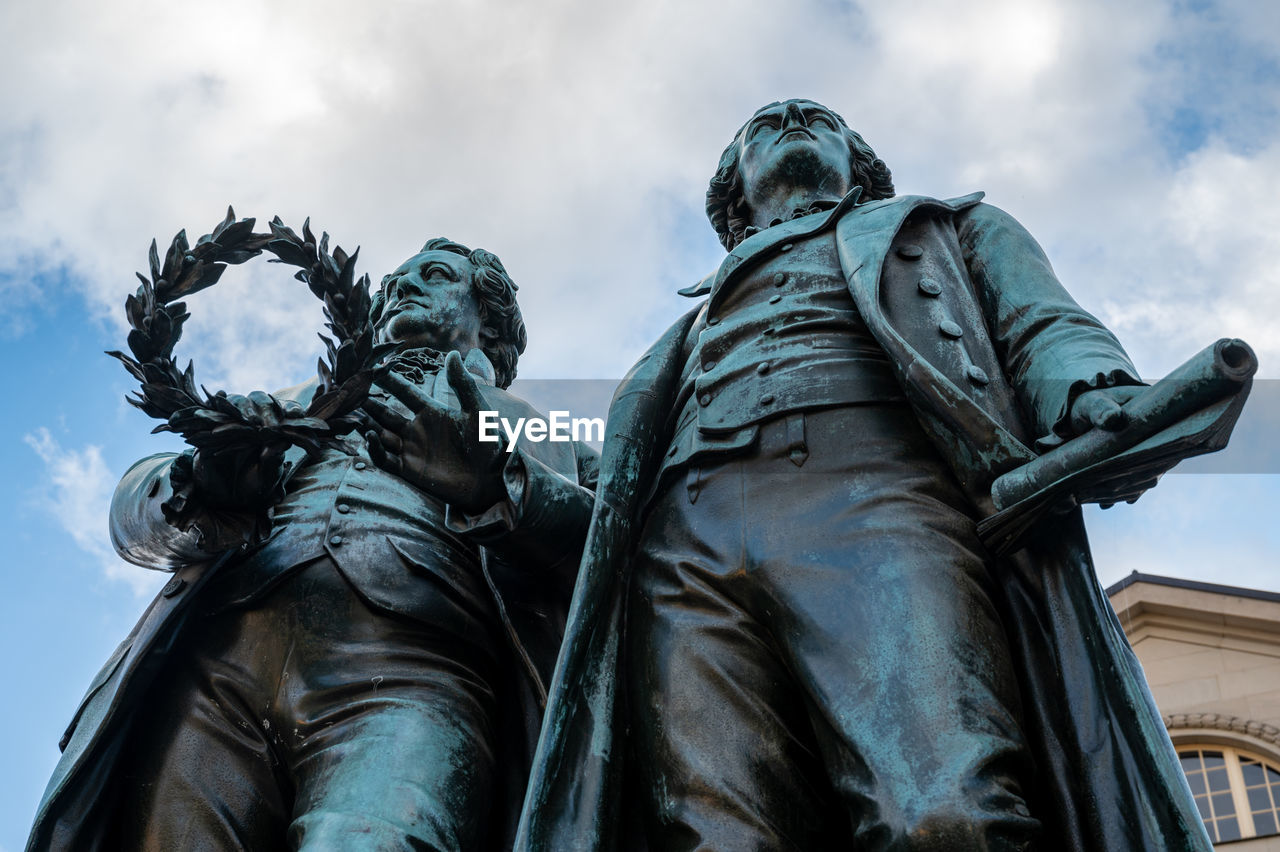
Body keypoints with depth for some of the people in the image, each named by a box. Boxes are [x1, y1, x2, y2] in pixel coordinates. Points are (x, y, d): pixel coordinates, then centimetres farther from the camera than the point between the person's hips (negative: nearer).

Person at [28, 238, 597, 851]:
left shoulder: (537, 430, 29)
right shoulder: (311, 402, 36)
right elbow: (134, 509, 25)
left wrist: (495, 483, -7)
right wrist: (207, 483, 0)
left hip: (413, 674, -3)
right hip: (217, 653, 4)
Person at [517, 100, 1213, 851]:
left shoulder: (953, 226, 38)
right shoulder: (703, 312, 43)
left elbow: (1049, 329, 19)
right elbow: (635, 429, 29)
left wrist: (1100, 395, -7)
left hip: (879, 488, -2)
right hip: (690, 539, 3)